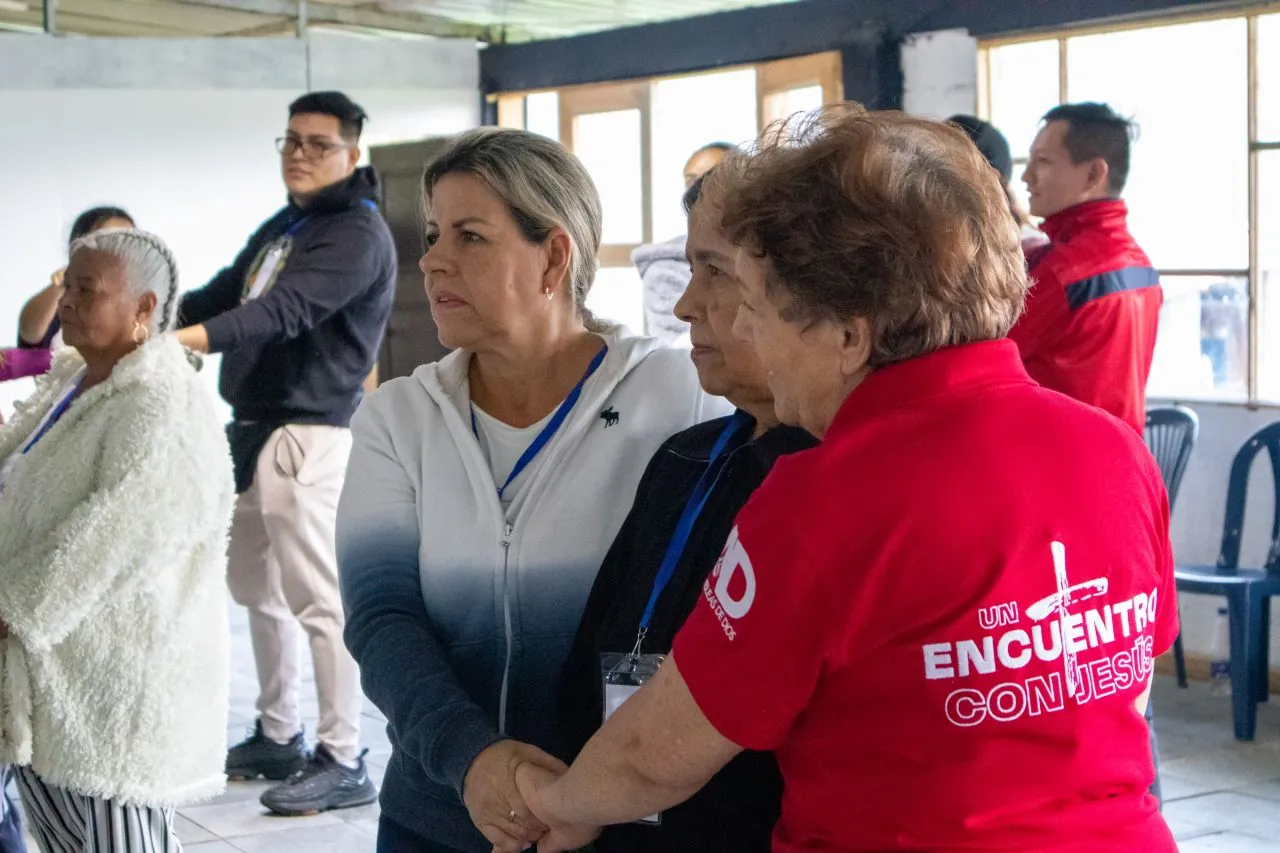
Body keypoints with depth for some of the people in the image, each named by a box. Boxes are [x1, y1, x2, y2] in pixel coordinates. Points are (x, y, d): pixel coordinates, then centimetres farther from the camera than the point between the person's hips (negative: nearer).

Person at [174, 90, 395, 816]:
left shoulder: (358, 232, -12)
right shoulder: (281, 227, 19)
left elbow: (285, 311, -26)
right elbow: (219, 296, 17)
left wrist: (179, 340, -38)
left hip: (306, 433, -10)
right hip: (253, 425, 10)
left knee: (317, 599, -8)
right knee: (257, 587, 16)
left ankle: (345, 762, -1)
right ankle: (279, 736, 28)